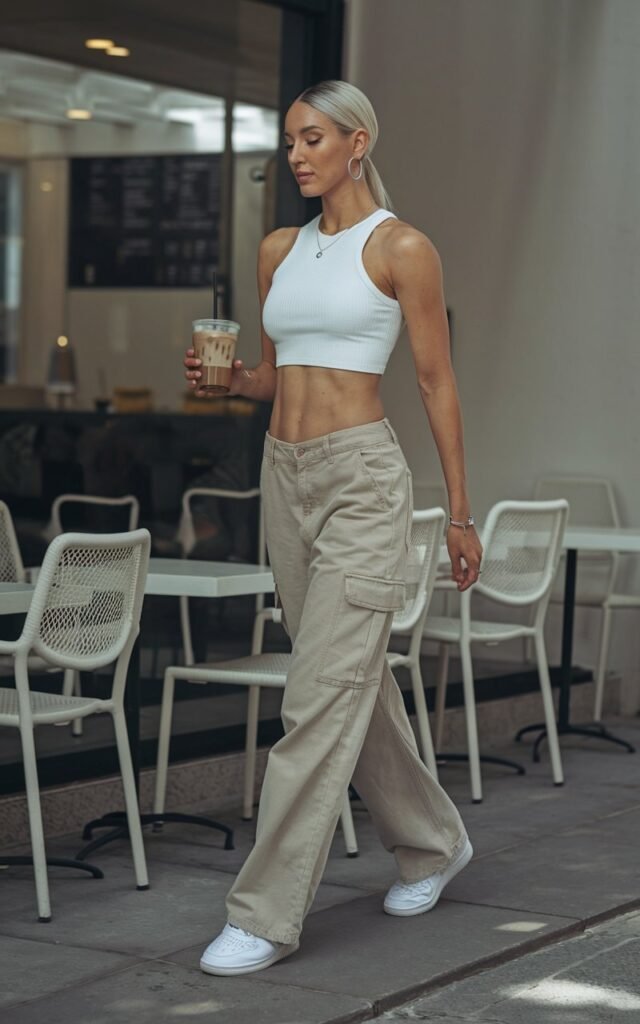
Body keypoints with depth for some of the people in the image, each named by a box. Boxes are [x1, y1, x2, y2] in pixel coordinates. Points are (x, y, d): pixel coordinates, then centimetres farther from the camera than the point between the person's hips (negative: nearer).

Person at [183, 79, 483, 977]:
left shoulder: (402, 249, -5)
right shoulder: (279, 251, 13)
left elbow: (437, 382, -4)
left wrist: (461, 515, -3)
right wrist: (228, 377, -3)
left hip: (362, 479, -7)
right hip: (286, 475, 7)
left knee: (322, 697, -9)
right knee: (353, 683, 16)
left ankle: (267, 912, -4)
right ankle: (432, 842, 36)